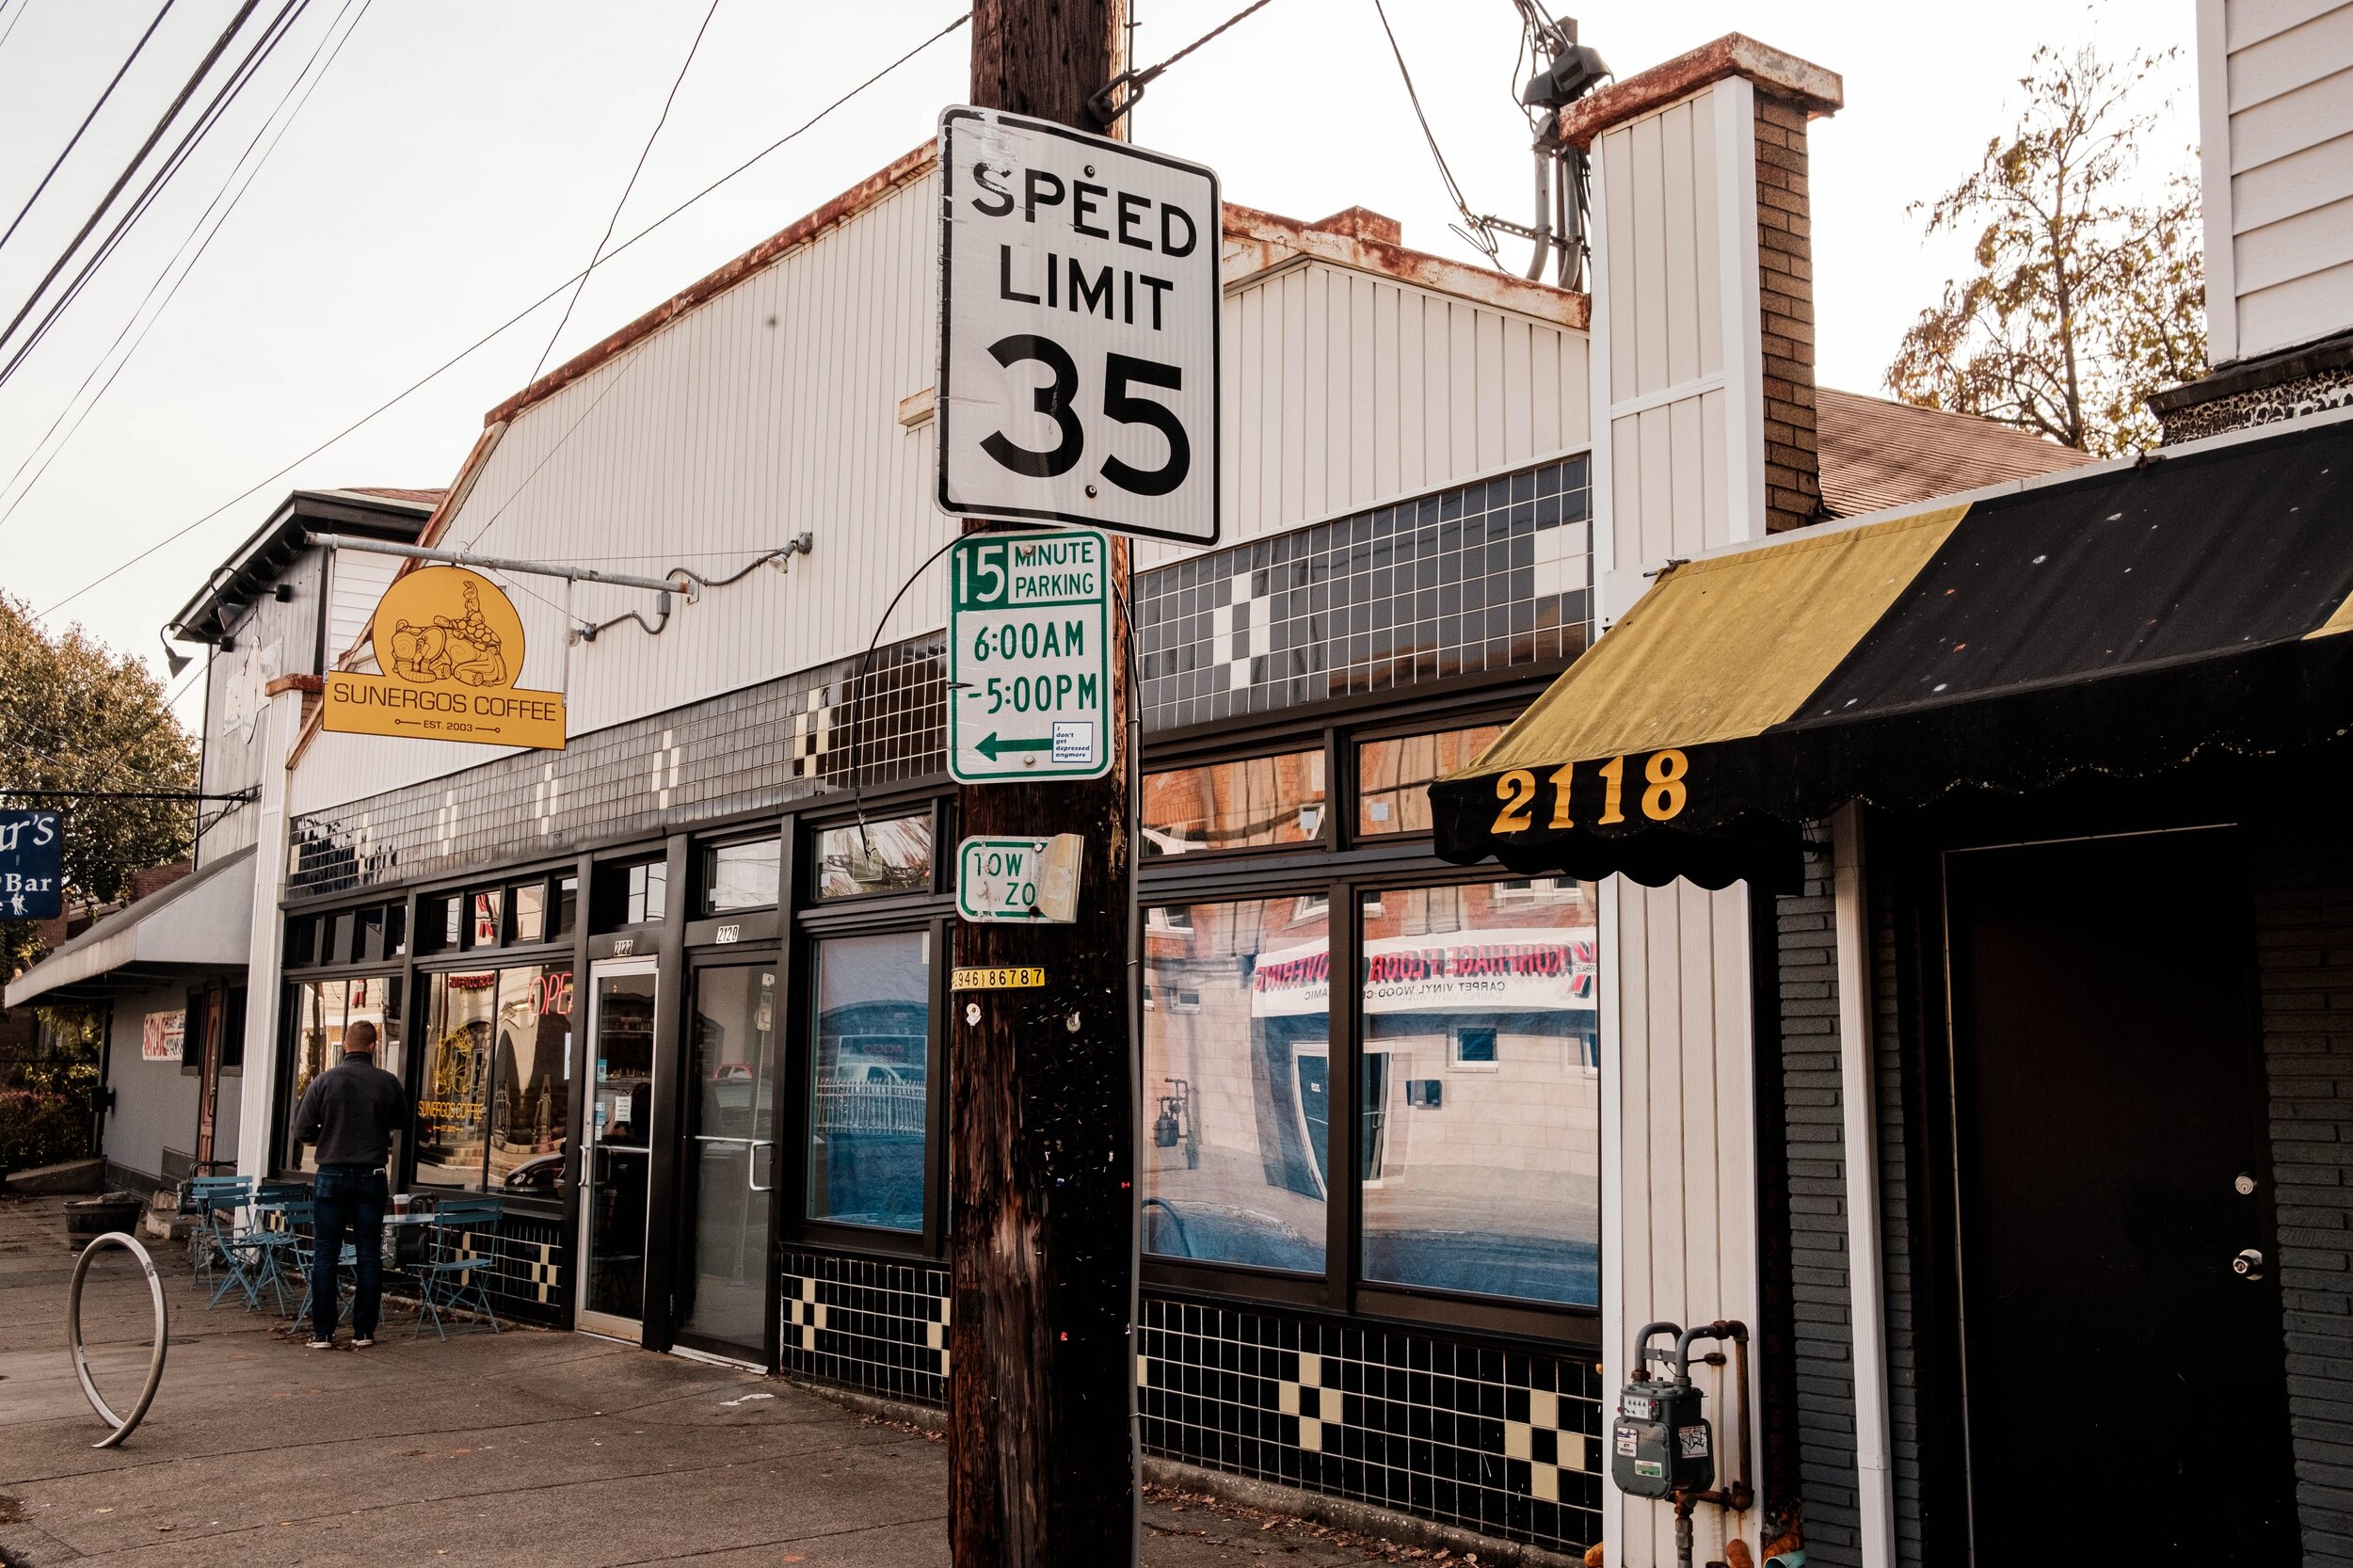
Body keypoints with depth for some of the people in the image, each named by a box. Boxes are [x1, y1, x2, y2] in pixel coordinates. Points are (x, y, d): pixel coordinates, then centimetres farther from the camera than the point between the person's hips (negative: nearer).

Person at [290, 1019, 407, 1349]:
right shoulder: (387, 1082, -4)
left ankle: (322, 1333, 6)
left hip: (332, 1174, -1)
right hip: (371, 1176, 1)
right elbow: (401, 1122, 13)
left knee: (325, 1255, 6)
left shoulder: (325, 1080, -7)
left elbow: (302, 1129, -4)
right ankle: (363, 1332, 9)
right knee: (369, 1255, 7)